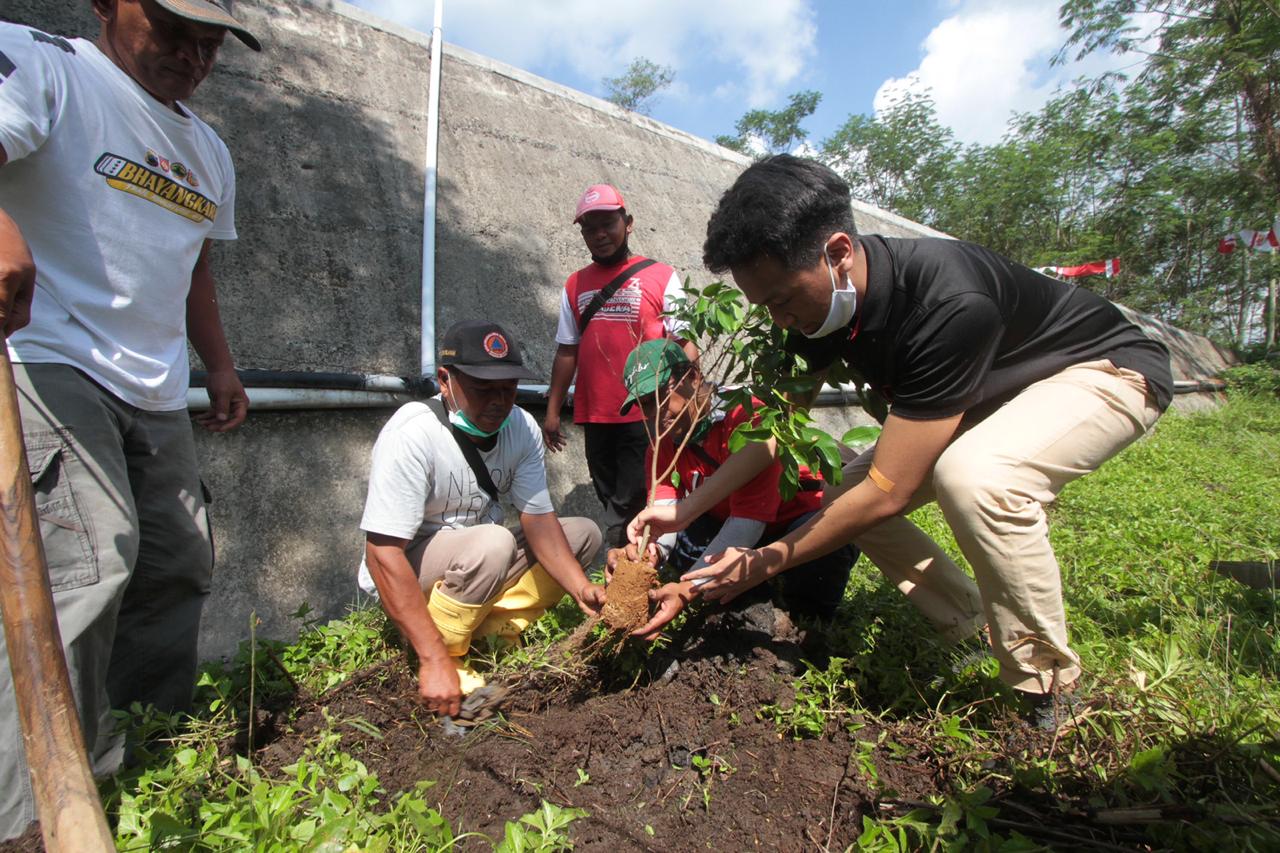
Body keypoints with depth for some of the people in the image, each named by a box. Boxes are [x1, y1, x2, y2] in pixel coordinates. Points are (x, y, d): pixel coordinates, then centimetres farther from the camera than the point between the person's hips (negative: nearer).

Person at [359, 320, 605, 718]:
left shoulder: (522, 427, -10)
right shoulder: (411, 435, -28)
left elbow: (539, 520, -10)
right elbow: (383, 555, -30)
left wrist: (581, 587, -26)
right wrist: (435, 660, -33)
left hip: (480, 565, 7)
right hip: (407, 574, -7)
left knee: (584, 534, -3)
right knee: (493, 544, -35)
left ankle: (488, 635, -9)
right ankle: (448, 656, -13)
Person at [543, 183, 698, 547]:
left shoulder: (661, 277, 0)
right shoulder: (575, 285, 13)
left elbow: (686, 342, -5)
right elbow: (566, 352, 14)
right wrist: (552, 411, 11)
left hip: (646, 416, -4)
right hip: (595, 417, 5)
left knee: (628, 508, -3)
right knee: (612, 504, 14)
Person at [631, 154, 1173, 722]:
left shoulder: (948, 305, -40)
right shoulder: (819, 300, -15)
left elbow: (887, 492, -36)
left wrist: (765, 563, -25)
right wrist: (686, 509, -10)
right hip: (991, 392, 7)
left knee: (975, 476, -38)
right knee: (844, 499, -4)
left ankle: (1051, 689, -13)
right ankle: (970, 634, 15)